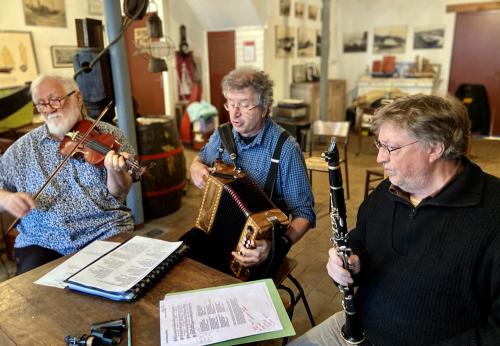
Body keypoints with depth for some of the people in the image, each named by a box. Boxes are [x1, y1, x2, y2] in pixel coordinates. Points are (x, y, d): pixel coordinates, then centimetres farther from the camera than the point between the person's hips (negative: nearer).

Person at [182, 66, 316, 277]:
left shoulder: (286, 149, -18)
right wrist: (196, 168, -2)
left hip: (260, 240, -5)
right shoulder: (223, 134, 0)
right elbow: (201, 158, 22)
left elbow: (304, 212, -16)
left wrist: (279, 245, -34)